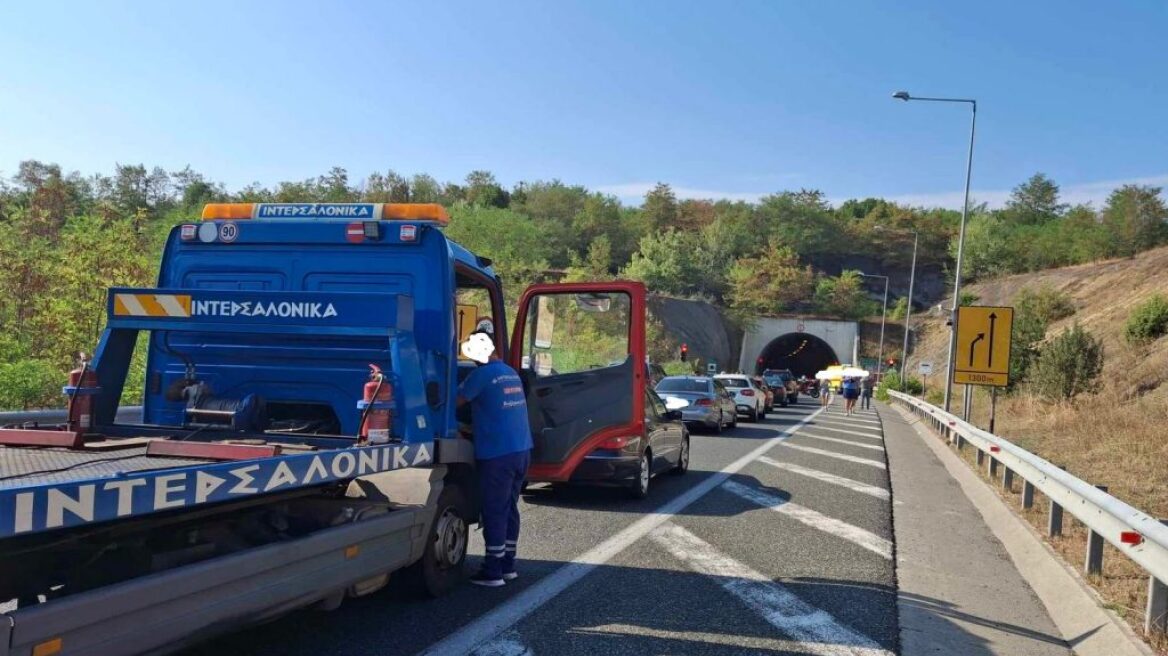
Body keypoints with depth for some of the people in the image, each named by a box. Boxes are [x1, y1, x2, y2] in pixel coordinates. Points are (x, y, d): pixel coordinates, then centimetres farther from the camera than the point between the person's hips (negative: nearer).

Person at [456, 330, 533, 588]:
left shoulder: (482, 374, -10)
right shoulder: (511, 373, 15)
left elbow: (456, 401, -5)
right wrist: (473, 427, 30)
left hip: (497, 454, -8)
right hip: (522, 450, 8)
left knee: (494, 513, 0)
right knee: (509, 509, 16)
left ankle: (492, 573, 7)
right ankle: (508, 566, 23)